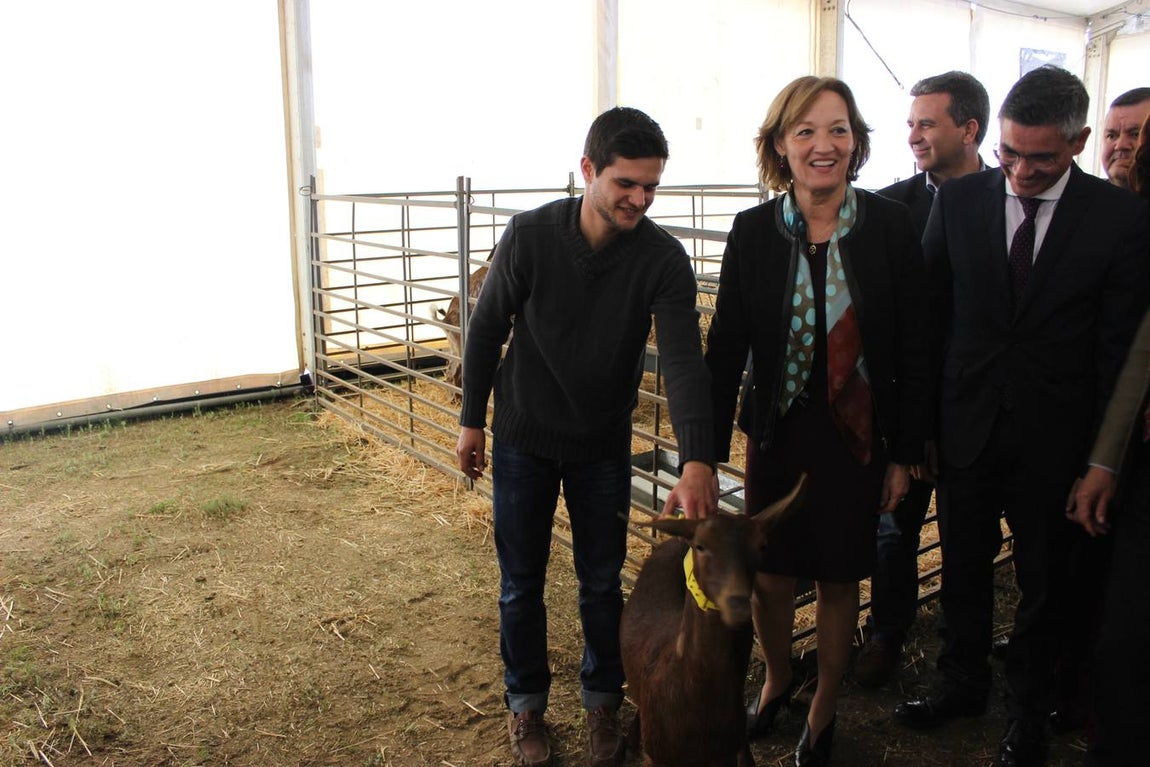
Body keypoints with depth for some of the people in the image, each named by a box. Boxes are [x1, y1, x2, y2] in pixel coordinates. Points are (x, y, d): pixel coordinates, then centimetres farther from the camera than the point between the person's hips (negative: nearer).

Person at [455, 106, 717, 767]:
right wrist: (472, 421, 1)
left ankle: (604, 701, 35)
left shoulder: (664, 259, -17)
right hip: (523, 438, 0)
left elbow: (684, 360, -27)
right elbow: (487, 329, -4)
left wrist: (698, 460, -41)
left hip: (604, 445, 0)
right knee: (521, 582, 11)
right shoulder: (530, 234, -16)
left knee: (603, 583, 12)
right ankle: (527, 703, 33)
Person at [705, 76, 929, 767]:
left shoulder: (891, 225, -8)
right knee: (770, 576, 9)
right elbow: (726, 347, -2)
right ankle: (777, 681, 42)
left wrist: (904, 455, -3)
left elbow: (914, 351, -3)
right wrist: (708, 455, -4)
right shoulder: (754, 231, -5)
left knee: (840, 579, 12)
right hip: (777, 436, 1)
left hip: (858, 437, -1)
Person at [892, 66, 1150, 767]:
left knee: (1044, 583, 14)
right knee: (964, 569, 17)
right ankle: (964, 683, 40)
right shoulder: (959, 198, -3)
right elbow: (933, 314, 1)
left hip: (1054, 438, -1)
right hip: (966, 422, 2)